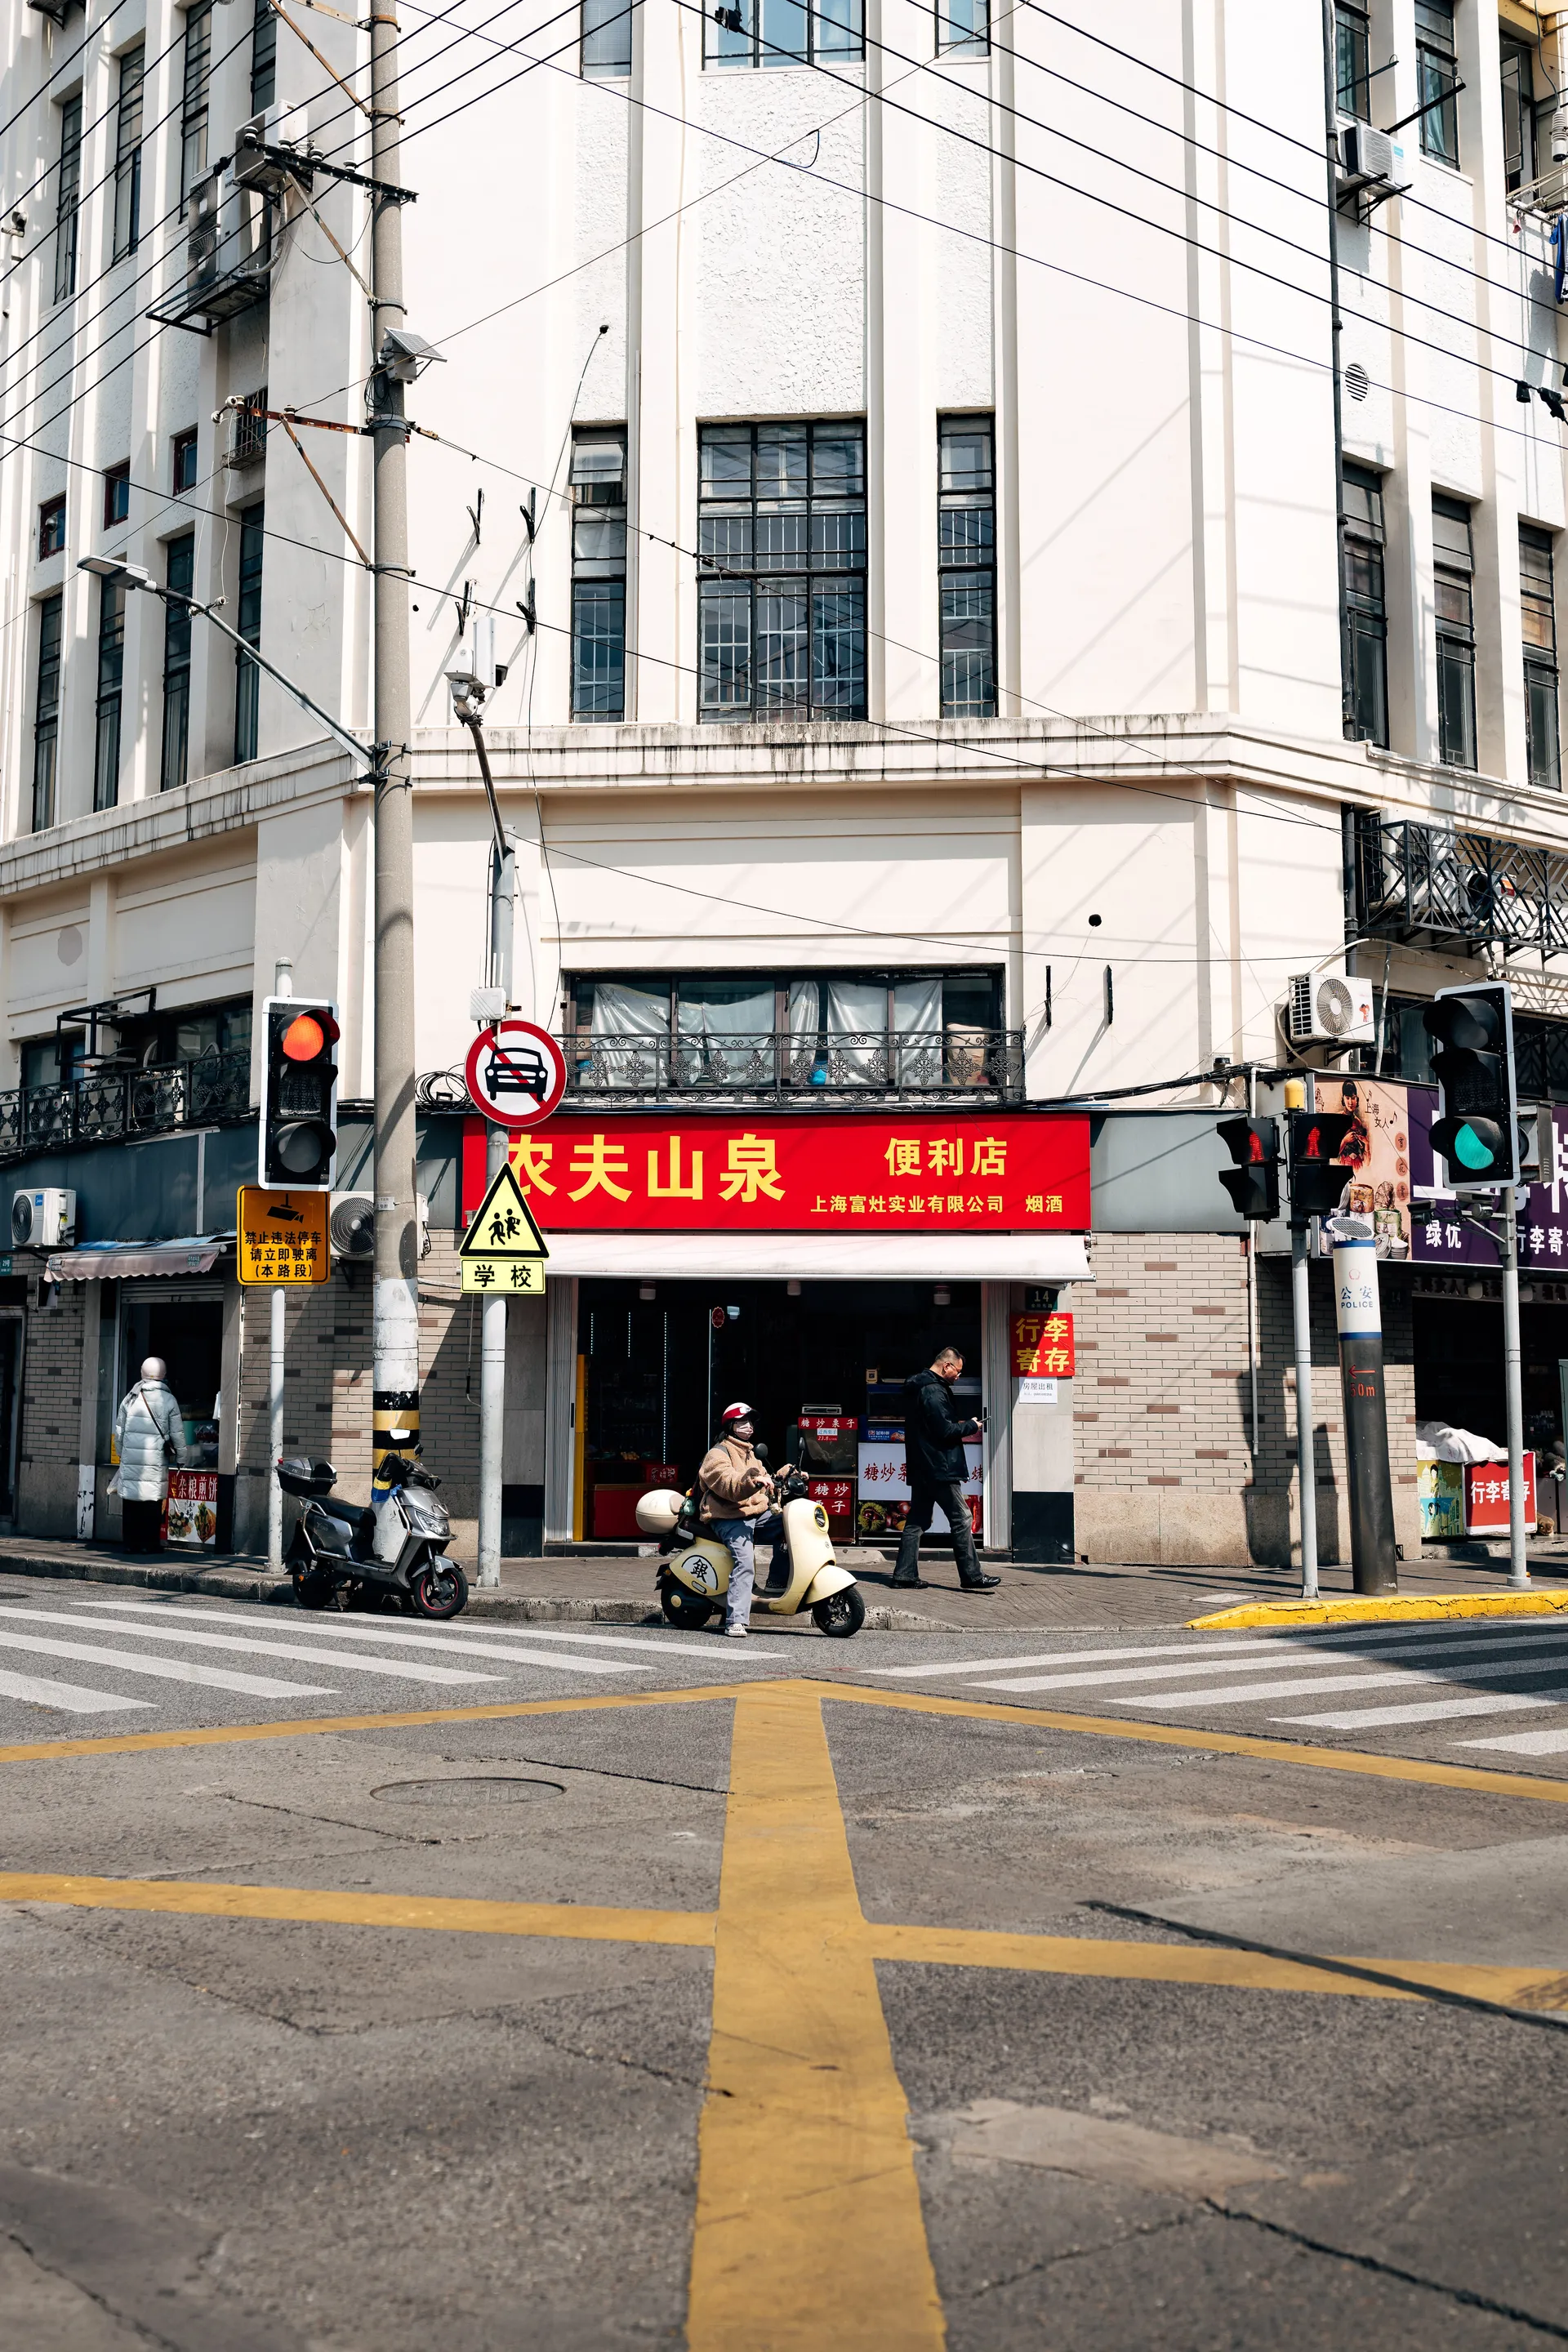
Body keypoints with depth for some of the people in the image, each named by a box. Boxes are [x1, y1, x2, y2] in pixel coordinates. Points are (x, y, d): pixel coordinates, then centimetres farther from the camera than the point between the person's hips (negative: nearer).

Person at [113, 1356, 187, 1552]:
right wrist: (180, 1458, 12)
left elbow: (119, 1432, 12)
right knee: (153, 1503, 2)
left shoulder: (130, 1397, 7)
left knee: (130, 1501, 7)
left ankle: (130, 1543, 9)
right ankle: (149, 1543, 2)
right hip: (155, 1460, -3)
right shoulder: (168, 1400, -3)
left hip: (130, 1458, 3)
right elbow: (177, 1434, 0)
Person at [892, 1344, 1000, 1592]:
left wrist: (961, 1429, 16)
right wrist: (971, 1427, -6)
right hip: (940, 1468, -10)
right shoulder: (934, 1391, -18)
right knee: (962, 1520, -3)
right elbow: (945, 1431, -21)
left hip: (921, 1469, 10)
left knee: (916, 1521, 10)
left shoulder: (915, 1388, 15)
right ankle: (972, 1576, 0)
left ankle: (904, 1576, 9)